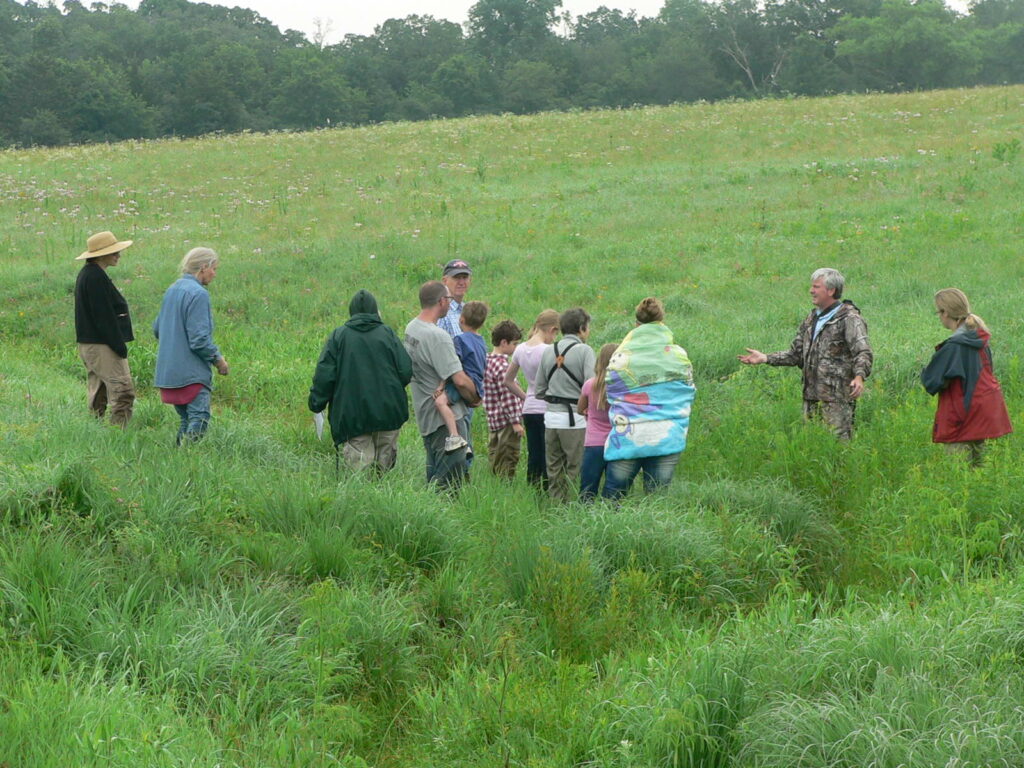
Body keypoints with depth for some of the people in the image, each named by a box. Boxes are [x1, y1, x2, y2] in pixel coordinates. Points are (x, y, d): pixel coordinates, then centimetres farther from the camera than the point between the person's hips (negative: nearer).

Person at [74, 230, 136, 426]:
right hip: (101, 345, -11)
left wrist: (118, 344, 20)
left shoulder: (87, 274, 15)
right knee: (122, 390, -12)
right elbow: (104, 317, -20)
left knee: (98, 394, 14)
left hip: (88, 343, 11)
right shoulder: (96, 277, -18)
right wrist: (119, 346, -17)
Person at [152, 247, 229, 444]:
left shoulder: (172, 290, 13)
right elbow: (199, 339, -18)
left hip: (168, 370, 9)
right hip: (191, 372, -9)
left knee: (186, 420, 14)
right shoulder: (198, 294, -14)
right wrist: (218, 359, -4)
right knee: (199, 420, -9)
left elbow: (157, 329, 21)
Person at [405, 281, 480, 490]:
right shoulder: (437, 336, -21)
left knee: (434, 476, 17)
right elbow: (460, 380, -25)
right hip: (446, 417, -10)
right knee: (450, 480, -7)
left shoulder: (411, 328, 8)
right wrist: (475, 399, -4)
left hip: (425, 416, 10)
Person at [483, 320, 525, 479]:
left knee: (496, 459, 15)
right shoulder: (502, 366, -19)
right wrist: (515, 422, -17)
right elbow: (508, 397, -21)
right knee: (508, 461, -4)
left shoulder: (488, 361, 10)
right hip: (506, 420, -10)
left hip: (494, 420, 10)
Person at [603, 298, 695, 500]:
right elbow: (687, 398, 12)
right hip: (667, 440, 1)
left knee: (611, 498, 8)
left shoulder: (620, 357, 0)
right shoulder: (679, 356, 3)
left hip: (627, 437, -1)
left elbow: (611, 394, 8)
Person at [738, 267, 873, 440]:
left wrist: (859, 377, -35)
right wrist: (765, 358, 10)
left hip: (837, 399, -8)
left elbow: (863, 353, -16)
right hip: (811, 398, 8)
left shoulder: (850, 319, -7)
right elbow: (796, 353, 21)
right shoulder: (812, 319, 18)